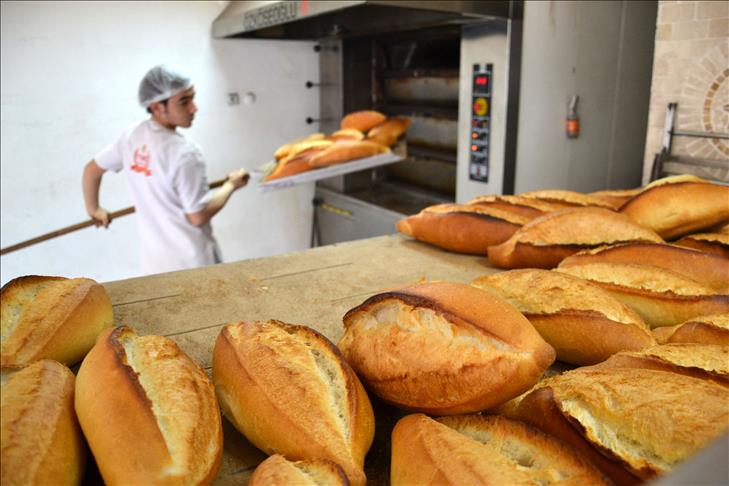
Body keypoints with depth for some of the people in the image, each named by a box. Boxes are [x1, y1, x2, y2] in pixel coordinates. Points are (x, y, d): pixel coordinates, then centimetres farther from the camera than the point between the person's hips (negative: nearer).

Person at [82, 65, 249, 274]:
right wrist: (231, 185, -7)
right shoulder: (184, 153, -25)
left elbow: (91, 169, 12)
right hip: (192, 262, -7)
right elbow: (198, 216, -21)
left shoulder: (132, 136, -2)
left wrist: (93, 209, 29)